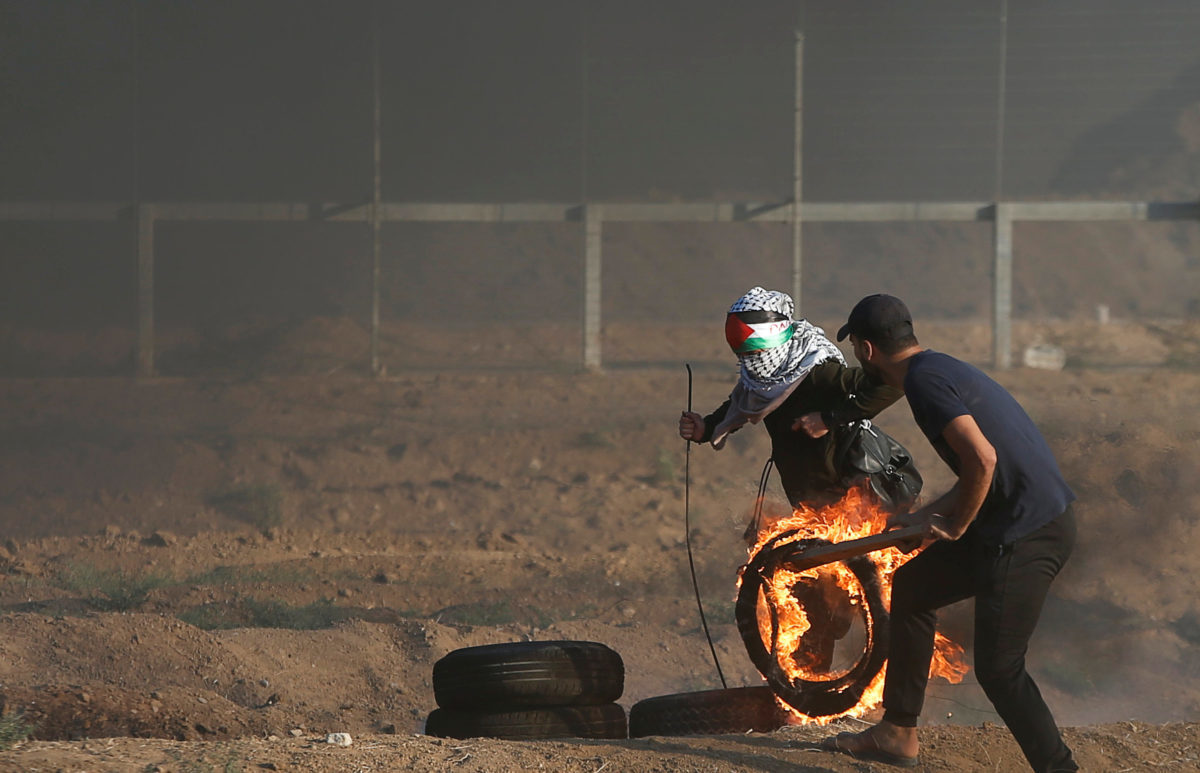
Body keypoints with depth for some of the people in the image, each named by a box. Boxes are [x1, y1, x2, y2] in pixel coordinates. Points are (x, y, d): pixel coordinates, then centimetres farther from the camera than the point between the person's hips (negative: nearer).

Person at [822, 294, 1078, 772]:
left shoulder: (925, 381, -14)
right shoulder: (942, 369, 17)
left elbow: (983, 458, -26)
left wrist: (955, 526, -12)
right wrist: (930, 516, 24)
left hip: (1028, 535, -11)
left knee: (999, 669, -8)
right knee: (913, 585, 23)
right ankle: (897, 734, 32)